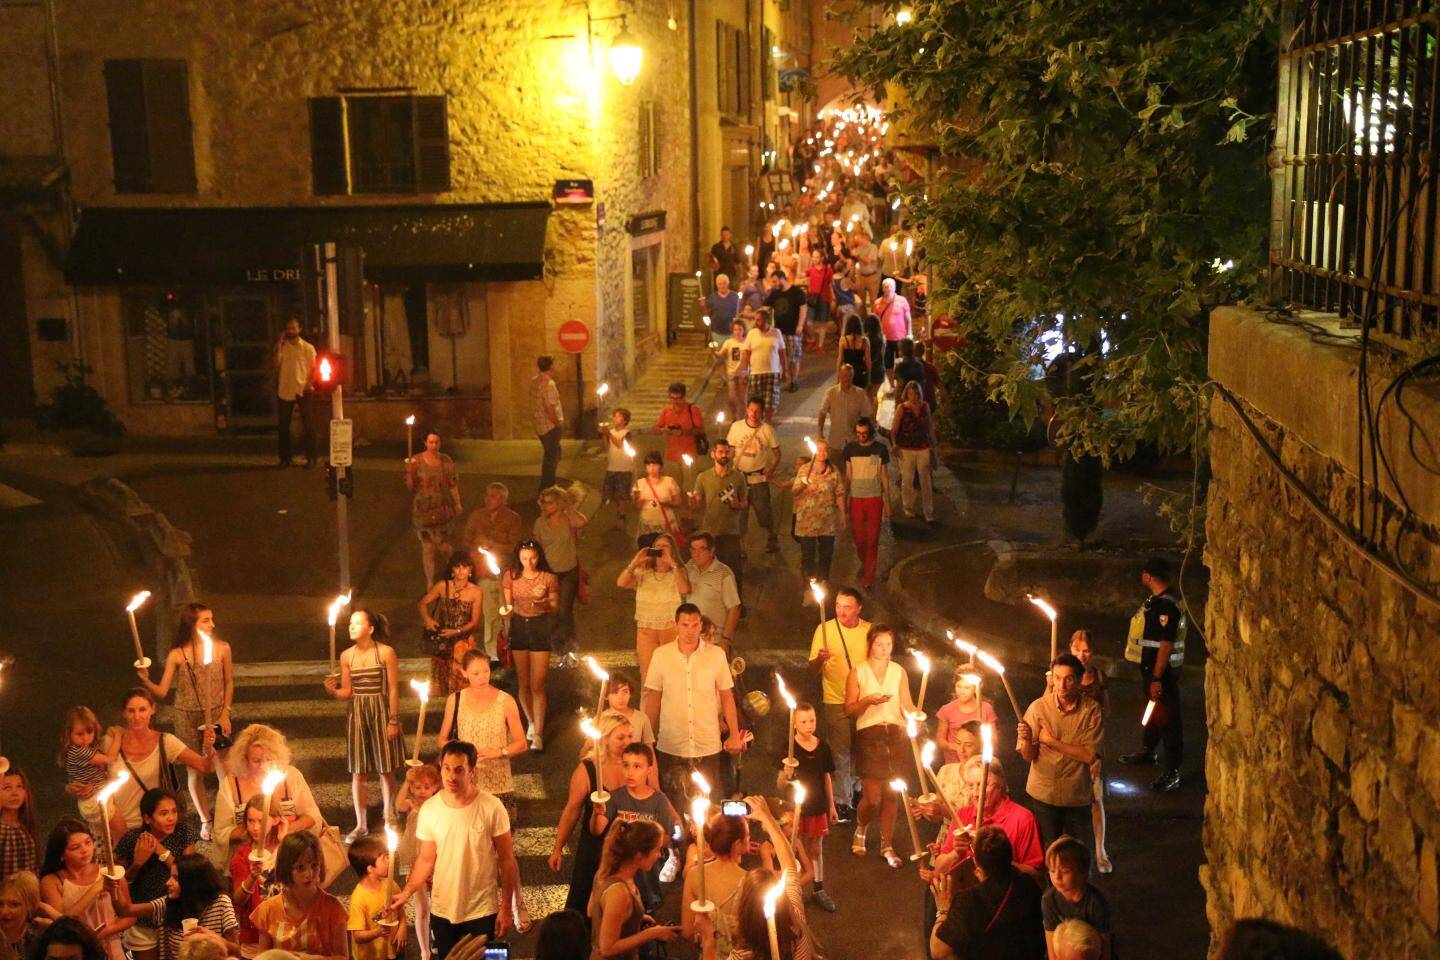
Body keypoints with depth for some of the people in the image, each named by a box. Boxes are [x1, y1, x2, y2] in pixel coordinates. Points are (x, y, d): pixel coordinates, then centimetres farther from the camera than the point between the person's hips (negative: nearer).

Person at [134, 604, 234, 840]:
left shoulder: (221, 648, -7)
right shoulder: (177, 655, -11)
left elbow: (229, 682, 4)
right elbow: (162, 692, -10)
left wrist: (225, 713, -2)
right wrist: (145, 681, -28)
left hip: (216, 714, 1)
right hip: (187, 718, 0)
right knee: (195, 772, 8)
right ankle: (206, 821, 26)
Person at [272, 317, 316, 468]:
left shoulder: (308, 347, 1)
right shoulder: (281, 347, 7)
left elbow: (314, 368, 0)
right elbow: (275, 364, -6)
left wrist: (308, 384, -13)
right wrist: (279, 345, -9)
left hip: (302, 391, -3)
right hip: (284, 391, 3)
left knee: (307, 424, -3)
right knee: (282, 425, 5)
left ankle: (311, 457, 3)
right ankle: (284, 458, 14)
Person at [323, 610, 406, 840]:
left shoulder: (386, 652, -9)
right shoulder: (346, 656, 1)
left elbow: (393, 689, -7)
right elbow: (347, 692, 6)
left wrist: (393, 721, -9)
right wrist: (333, 691, -15)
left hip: (382, 712, -3)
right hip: (357, 714, 3)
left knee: (386, 769, 7)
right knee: (358, 772, 5)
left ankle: (389, 816, 29)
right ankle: (361, 824, 15)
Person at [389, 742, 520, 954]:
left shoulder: (491, 808, -15)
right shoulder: (429, 809, -7)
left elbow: (507, 861, -8)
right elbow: (426, 860, 2)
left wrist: (506, 908, -7)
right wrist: (406, 893, -12)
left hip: (482, 912, -3)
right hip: (442, 912, 3)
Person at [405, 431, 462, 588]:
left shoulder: (446, 462, 3)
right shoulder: (416, 461, -5)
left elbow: (453, 484, 9)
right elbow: (409, 486, -5)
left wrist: (458, 504, 3)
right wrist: (410, 473, -22)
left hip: (443, 509, 2)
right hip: (422, 509, -2)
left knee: (443, 545, 2)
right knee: (427, 547, -1)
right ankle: (430, 583, 10)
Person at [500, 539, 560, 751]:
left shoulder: (549, 578, -7)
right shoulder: (511, 576, -1)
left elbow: (555, 606, 0)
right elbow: (508, 604, 8)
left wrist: (543, 604, -19)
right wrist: (508, 609, -13)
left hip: (540, 627, -3)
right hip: (519, 626, 3)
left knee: (537, 684, -6)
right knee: (523, 682, 12)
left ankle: (538, 734, -2)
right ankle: (531, 721, 33)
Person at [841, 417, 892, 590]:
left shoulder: (880, 449, -4)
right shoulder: (851, 448, 0)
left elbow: (885, 477, 2)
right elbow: (848, 476, 8)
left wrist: (888, 503, 2)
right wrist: (844, 500, 7)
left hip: (875, 499, -2)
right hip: (856, 498, 2)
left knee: (872, 539, 0)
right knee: (858, 538, 7)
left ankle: (869, 576, 9)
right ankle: (864, 563, 35)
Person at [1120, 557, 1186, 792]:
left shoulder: (1166, 605, -25)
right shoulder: (1158, 599, 8)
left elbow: (1166, 645, -27)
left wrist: (1157, 679, -26)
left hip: (1163, 671, -10)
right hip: (1151, 667, 10)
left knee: (1167, 720, -4)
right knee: (1152, 712, 26)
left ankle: (1172, 773, 2)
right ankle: (1147, 752, 45)